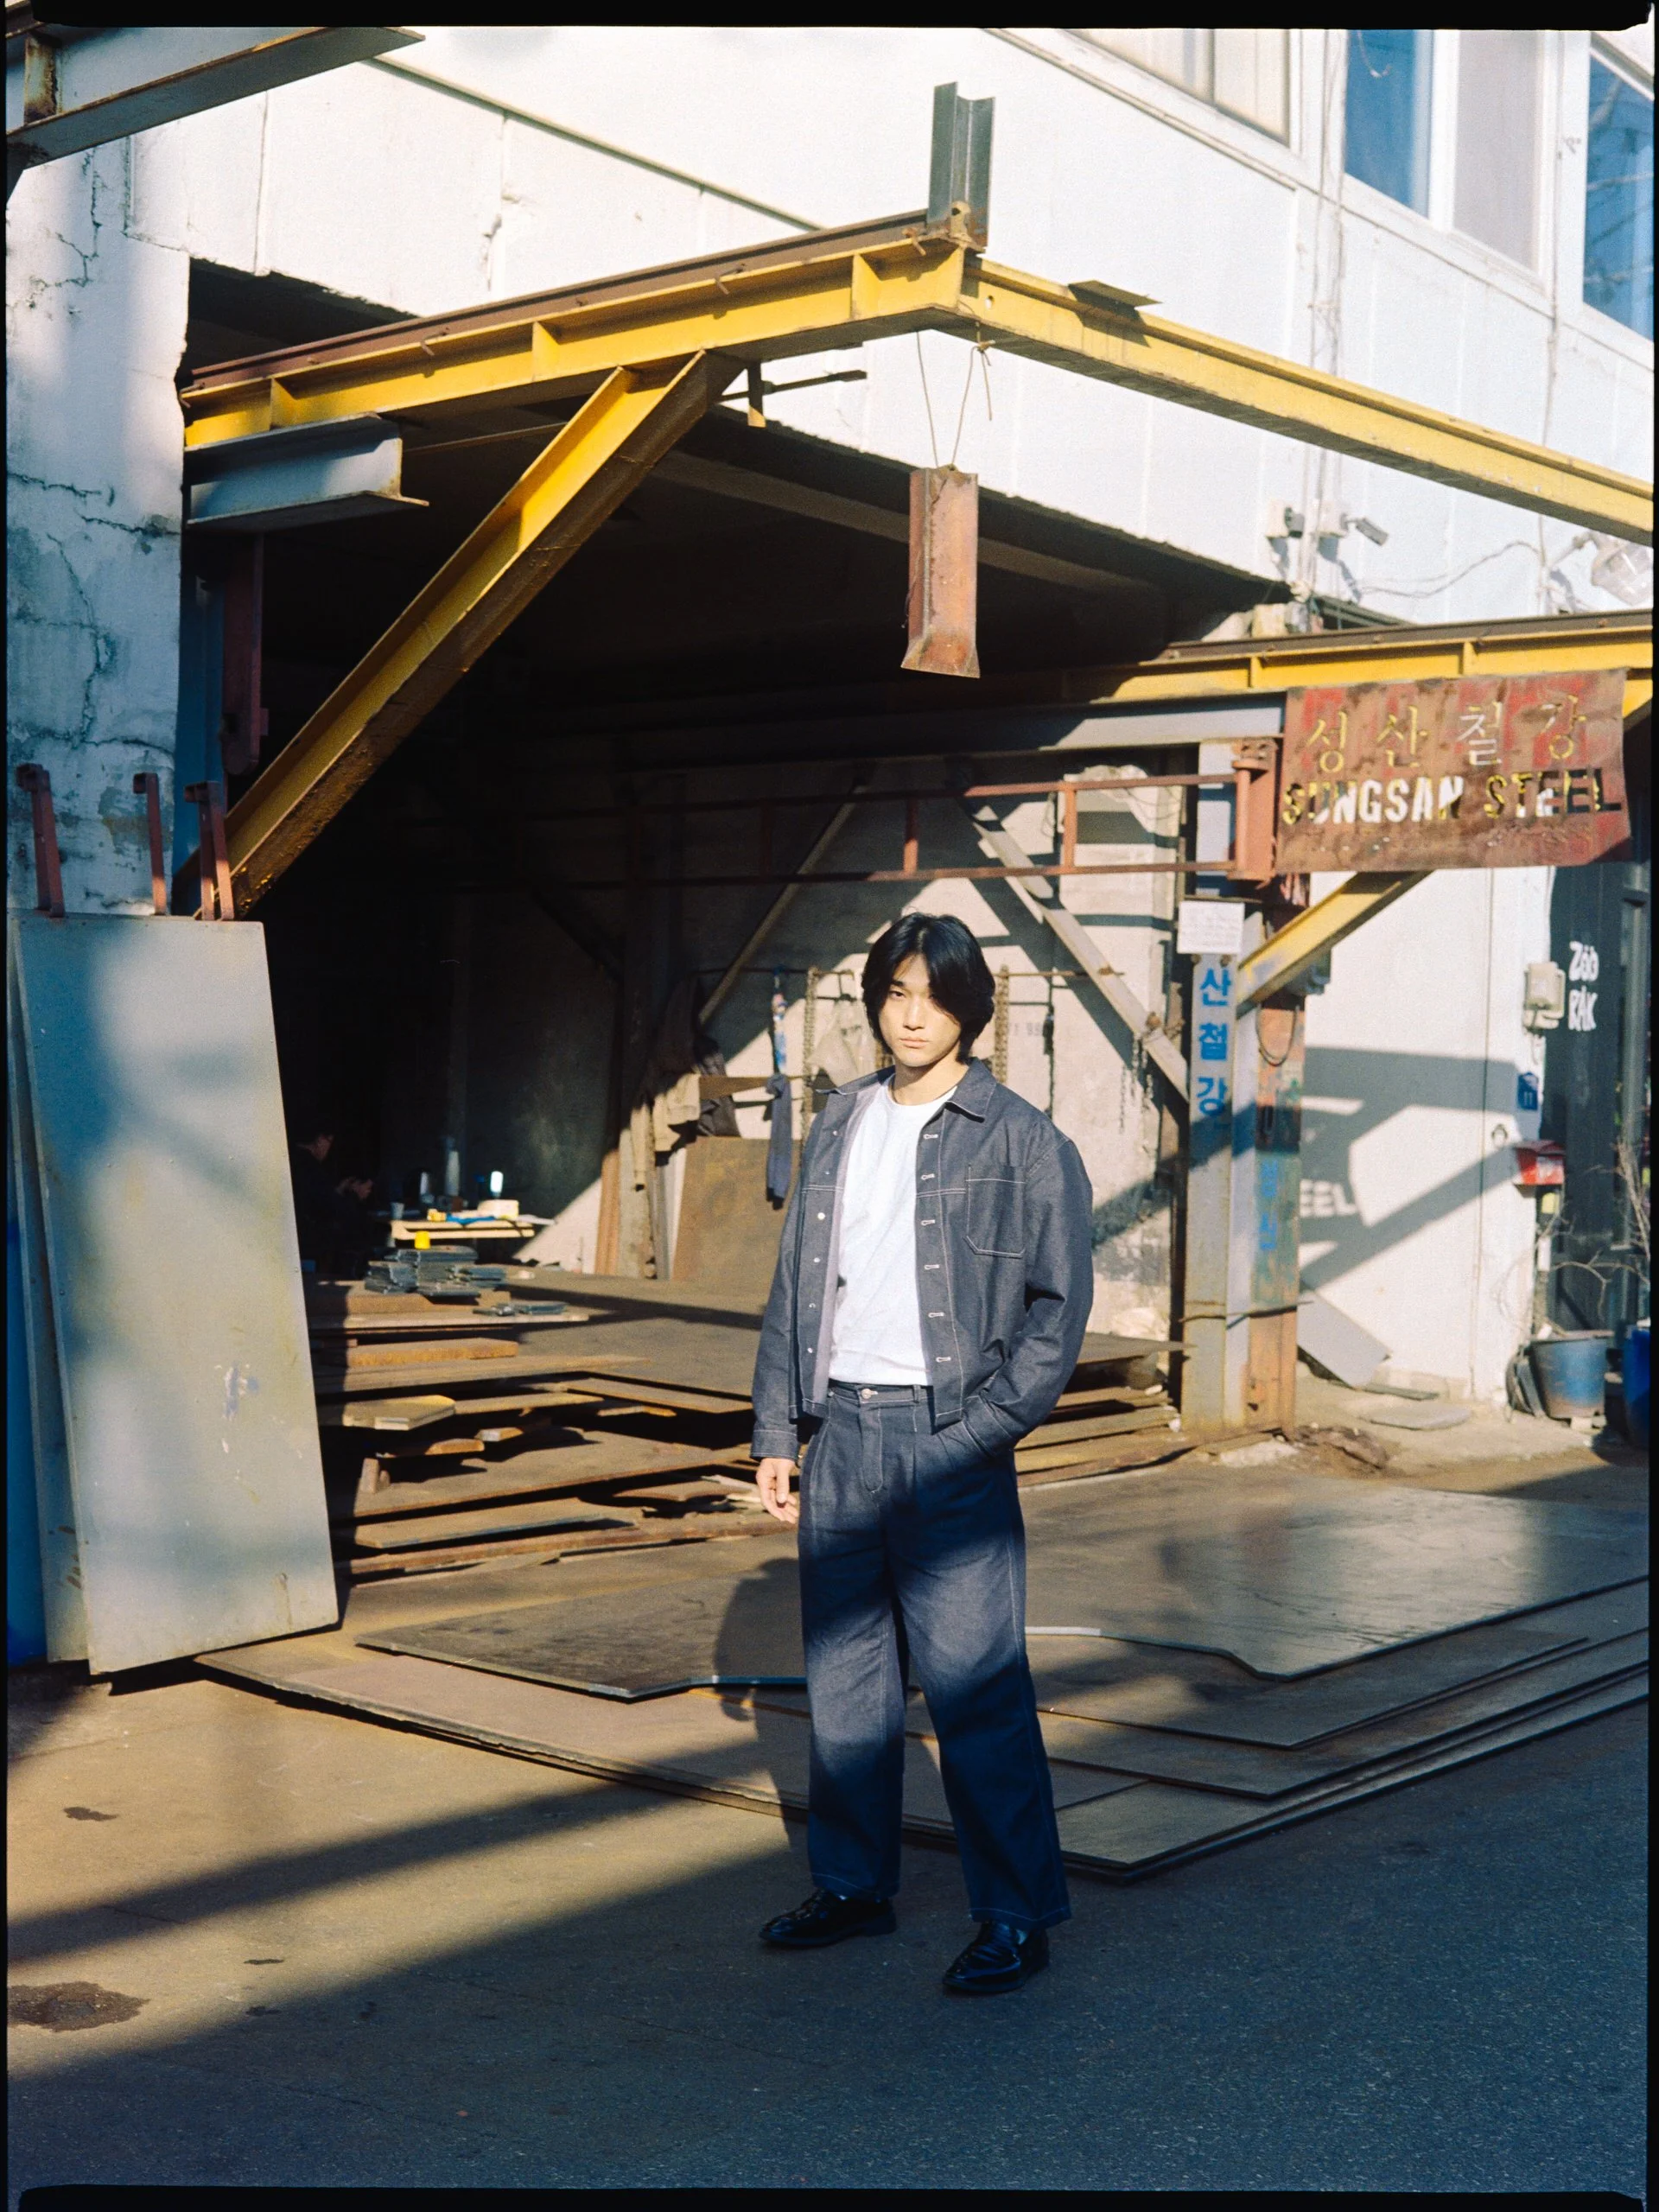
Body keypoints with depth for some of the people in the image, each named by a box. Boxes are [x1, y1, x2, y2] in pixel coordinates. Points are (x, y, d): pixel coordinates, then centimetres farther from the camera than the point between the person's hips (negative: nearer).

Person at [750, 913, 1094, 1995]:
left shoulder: (1019, 1139, -3)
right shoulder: (840, 1125, 13)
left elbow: (1060, 1304, -5)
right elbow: (796, 1285, 15)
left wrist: (979, 1434, -13)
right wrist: (777, 1430, 10)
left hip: (946, 1440, -5)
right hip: (841, 1430, 6)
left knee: (977, 1691, -5)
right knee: (844, 1677, 13)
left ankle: (1018, 1917, 6)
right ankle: (854, 1885, 27)